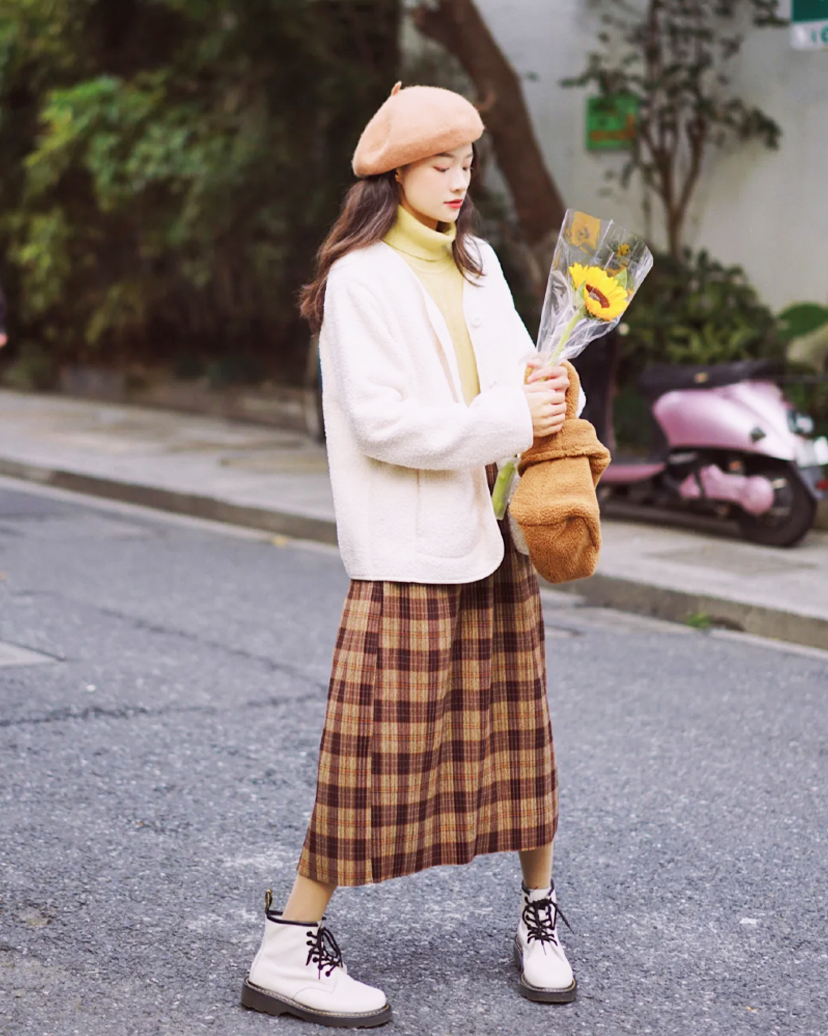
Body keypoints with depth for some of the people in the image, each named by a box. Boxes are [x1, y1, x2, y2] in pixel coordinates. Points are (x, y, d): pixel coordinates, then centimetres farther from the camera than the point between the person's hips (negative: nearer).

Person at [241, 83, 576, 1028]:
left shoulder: (478, 264, 14)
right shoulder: (363, 279, -10)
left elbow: (513, 362, 20)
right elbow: (380, 420, -18)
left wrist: (541, 390, -3)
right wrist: (508, 419, -17)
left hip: (494, 532, 7)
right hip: (407, 550, -7)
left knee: (514, 727, 13)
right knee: (382, 748, -6)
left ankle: (540, 915, 28)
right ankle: (288, 951, 2)